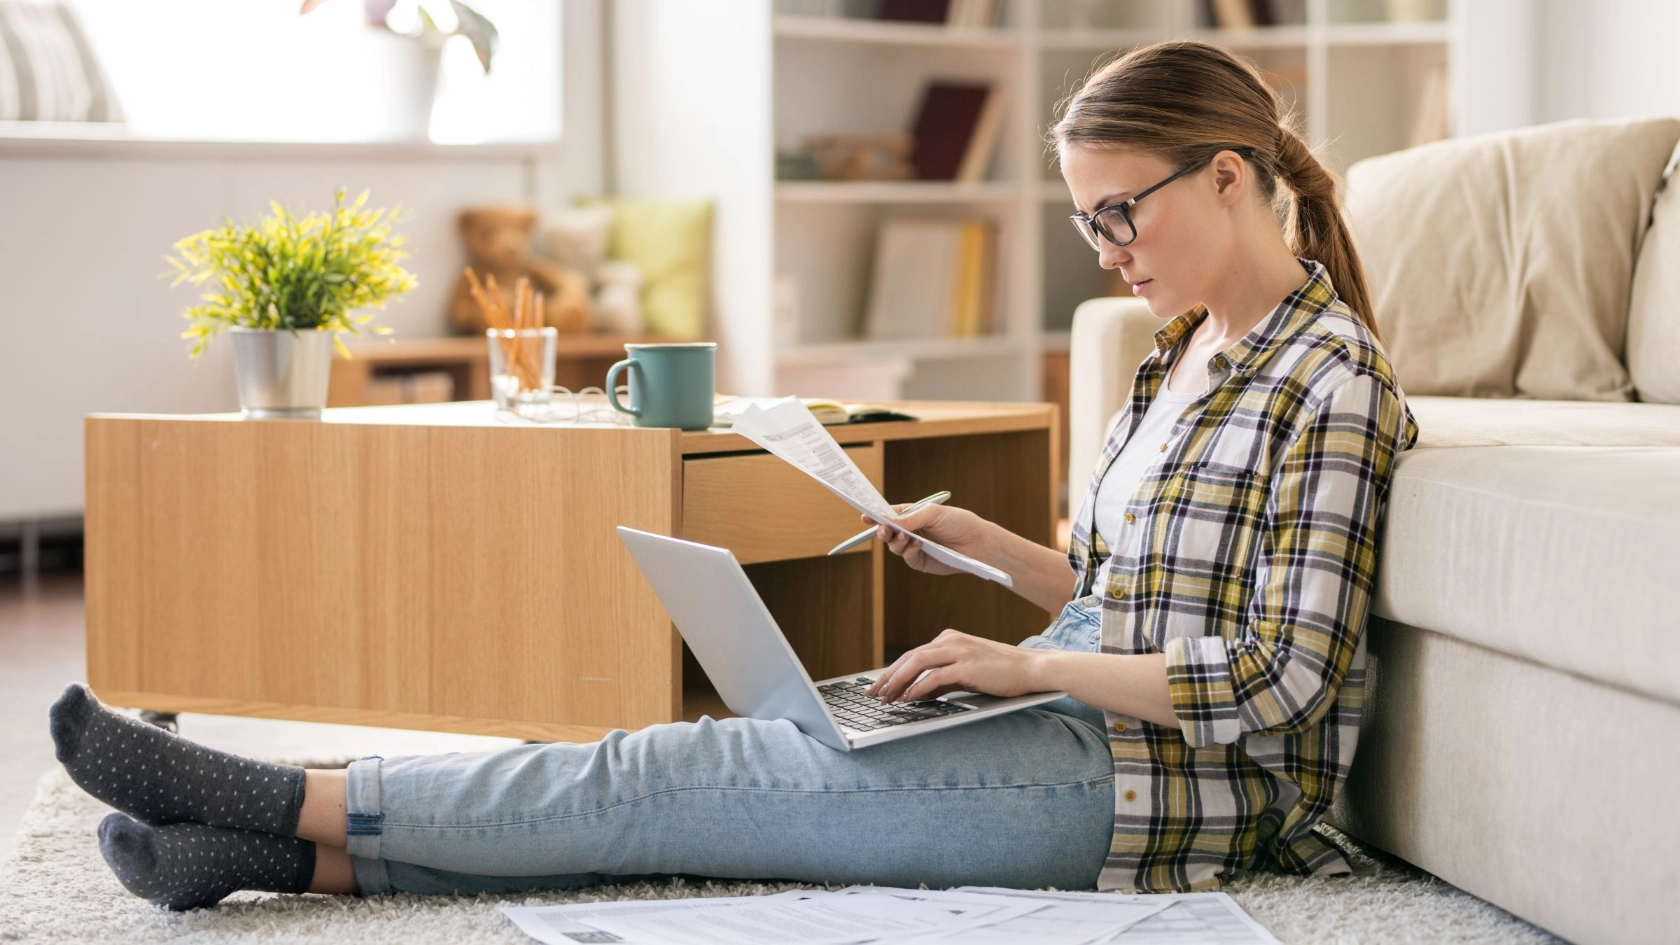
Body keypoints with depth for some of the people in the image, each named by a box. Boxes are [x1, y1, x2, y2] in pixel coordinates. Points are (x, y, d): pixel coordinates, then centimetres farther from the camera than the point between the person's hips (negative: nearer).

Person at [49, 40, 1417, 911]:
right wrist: (978, 542, 8)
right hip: (1092, 733, 8)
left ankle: (294, 803, -7)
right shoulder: (1187, 351, 16)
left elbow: (1281, 679, -18)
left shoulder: (1331, 378, -12)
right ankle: (302, 853, -12)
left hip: (1153, 789, -8)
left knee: (667, 781, -12)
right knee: (690, 778, -7)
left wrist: (1033, 666, -17)